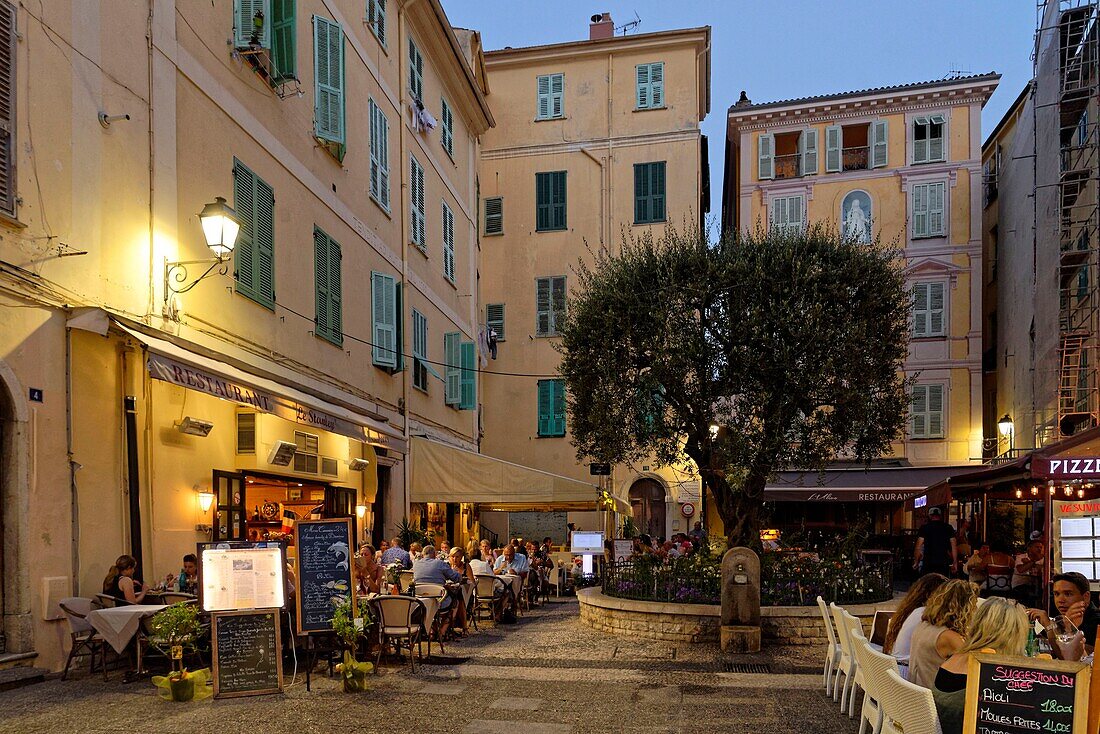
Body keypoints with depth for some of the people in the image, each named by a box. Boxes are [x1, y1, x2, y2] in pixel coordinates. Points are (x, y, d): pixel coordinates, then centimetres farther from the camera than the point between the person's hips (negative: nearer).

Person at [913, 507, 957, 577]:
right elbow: (954, 547, 5)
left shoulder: (925, 528, 1)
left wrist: (916, 562, 5)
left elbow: (918, 547, -3)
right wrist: (955, 563, 10)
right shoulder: (948, 528, 7)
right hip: (944, 563, 2)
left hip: (928, 563, -2)